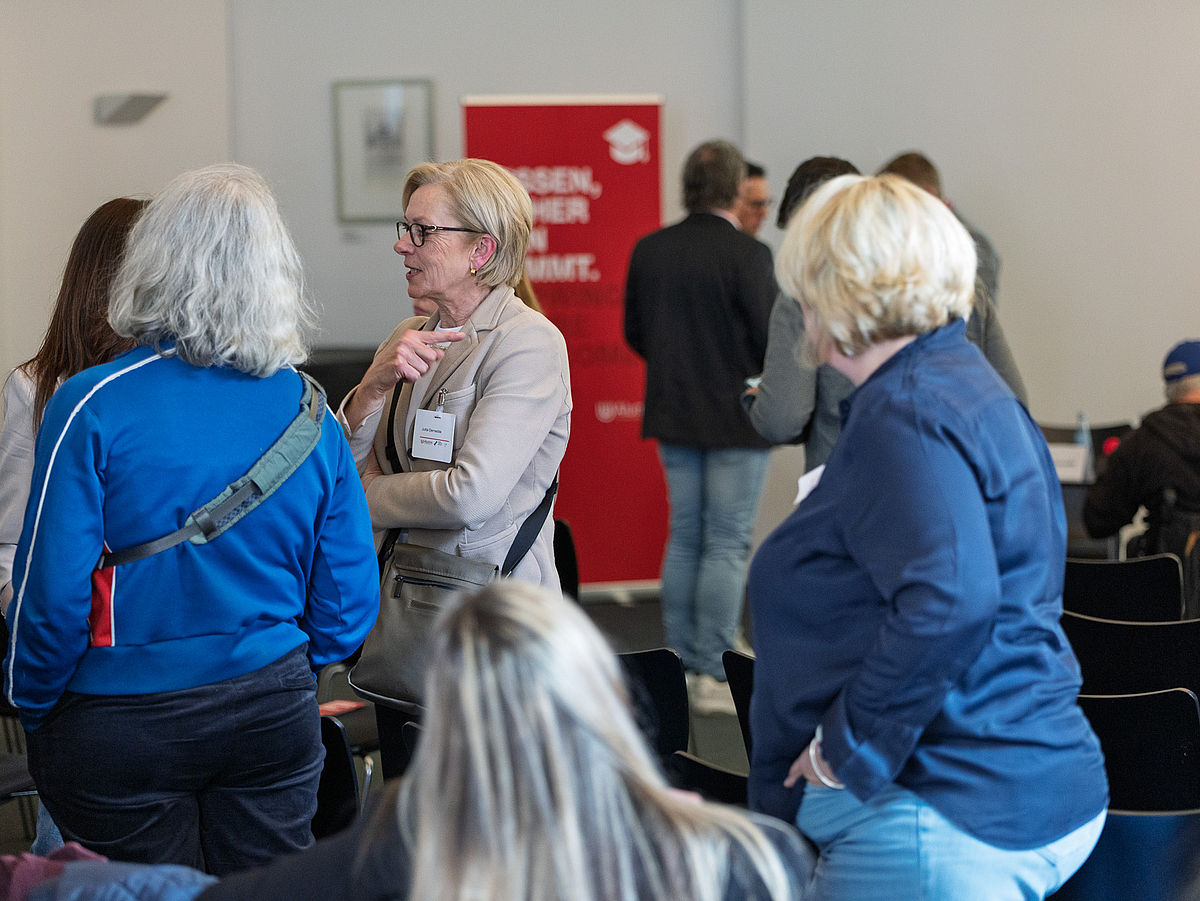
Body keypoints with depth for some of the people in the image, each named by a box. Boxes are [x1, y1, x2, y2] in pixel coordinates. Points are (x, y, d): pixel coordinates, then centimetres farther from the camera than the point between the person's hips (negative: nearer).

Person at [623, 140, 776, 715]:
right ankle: (714, 676, -1)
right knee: (727, 545, 0)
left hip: (672, 413, 6)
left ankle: (681, 666, 18)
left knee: (684, 539, 15)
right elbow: (772, 339, -16)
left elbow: (634, 331, 9)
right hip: (736, 419, -5)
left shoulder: (648, 251, 1)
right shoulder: (746, 254, -17)